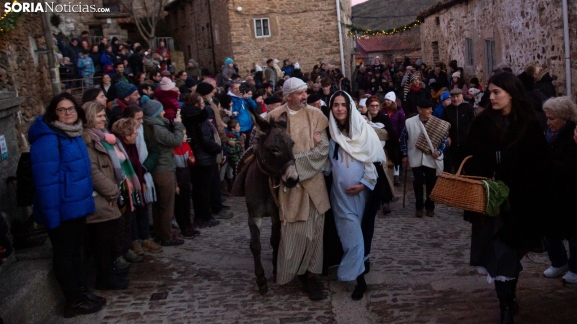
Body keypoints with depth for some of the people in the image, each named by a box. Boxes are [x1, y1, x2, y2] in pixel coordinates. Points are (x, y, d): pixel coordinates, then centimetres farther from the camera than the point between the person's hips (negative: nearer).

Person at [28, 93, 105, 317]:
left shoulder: (74, 135, 10)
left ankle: (83, 292, 32)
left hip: (77, 206, 9)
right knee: (64, 253, 5)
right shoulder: (47, 139, -20)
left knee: (75, 249, 19)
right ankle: (74, 301, 16)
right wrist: (52, 214, -25)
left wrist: (86, 200, 15)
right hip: (62, 210, -9)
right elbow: (46, 181, -24)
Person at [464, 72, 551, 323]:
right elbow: (471, 159, 2)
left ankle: (507, 303, 19)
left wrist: (531, 197, -10)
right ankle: (507, 303, 19)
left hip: (516, 201, -1)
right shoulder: (483, 122, 0)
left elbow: (539, 166, -3)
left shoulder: (529, 125, -5)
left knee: (509, 249, 5)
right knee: (499, 250, 7)